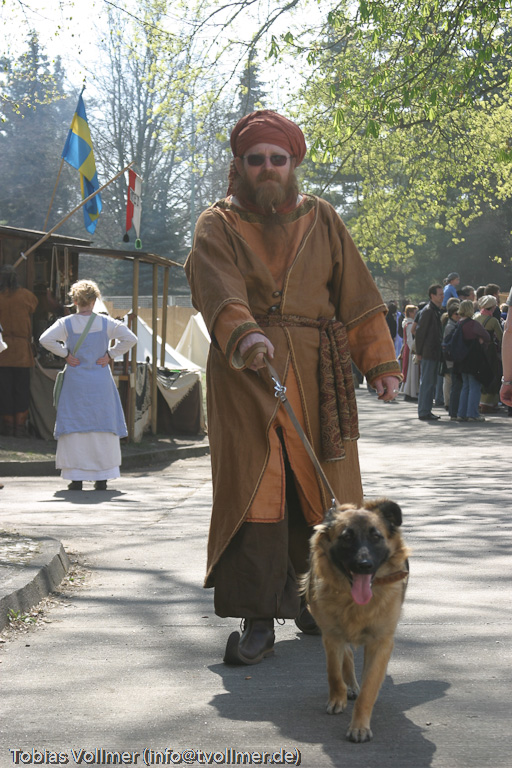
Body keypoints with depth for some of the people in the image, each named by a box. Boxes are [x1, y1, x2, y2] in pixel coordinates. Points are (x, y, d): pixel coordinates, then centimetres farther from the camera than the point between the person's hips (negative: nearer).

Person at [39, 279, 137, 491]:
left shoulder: (66, 323, -3)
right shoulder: (106, 323, -1)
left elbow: (45, 339, -13)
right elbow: (130, 339, -7)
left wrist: (65, 355, -4)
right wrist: (110, 355, -1)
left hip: (75, 381, 0)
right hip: (100, 381, 0)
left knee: (74, 426, 5)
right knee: (102, 425, 7)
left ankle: (76, 477, 2)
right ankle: (102, 478, 8)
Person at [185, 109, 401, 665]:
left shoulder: (321, 219, 14)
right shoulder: (218, 225, 5)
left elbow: (357, 295, 13)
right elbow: (218, 287, -15)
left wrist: (380, 362, 4)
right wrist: (244, 334, -35)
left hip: (317, 374, 2)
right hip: (246, 371, -2)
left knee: (321, 486, 2)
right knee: (253, 488, -9)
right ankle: (257, 619, -7)